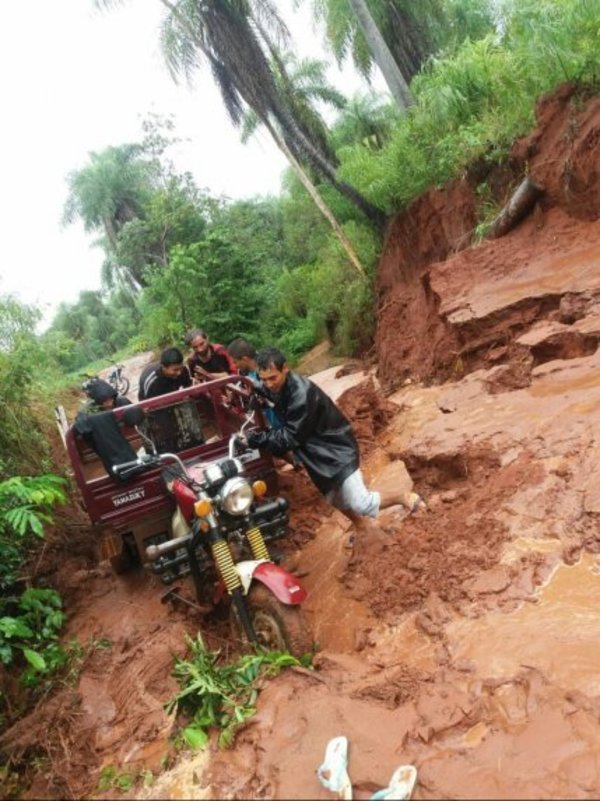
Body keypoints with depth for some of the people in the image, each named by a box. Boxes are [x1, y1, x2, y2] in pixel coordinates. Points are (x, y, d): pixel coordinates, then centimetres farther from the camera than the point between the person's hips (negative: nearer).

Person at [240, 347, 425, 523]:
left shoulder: (302, 394, -32)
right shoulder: (276, 387, -5)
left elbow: (290, 437, -27)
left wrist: (255, 439, -27)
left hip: (336, 449, -9)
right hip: (317, 453, 9)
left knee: (361, 505, -10)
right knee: (337, 502, 19)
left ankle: (403, 496, 12)